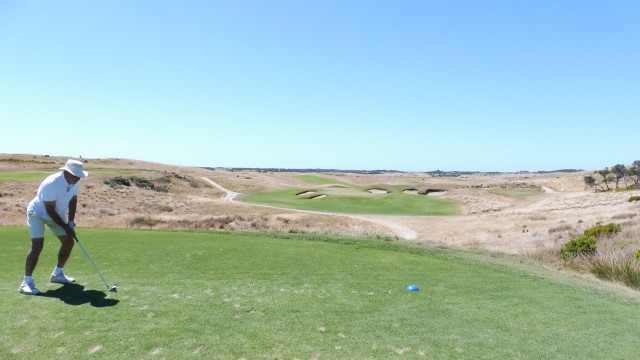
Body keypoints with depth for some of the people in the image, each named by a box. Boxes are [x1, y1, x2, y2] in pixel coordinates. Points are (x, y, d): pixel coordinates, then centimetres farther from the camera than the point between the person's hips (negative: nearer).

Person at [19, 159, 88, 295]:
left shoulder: (74, 182, -13)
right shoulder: (51, 184, -34)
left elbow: (73, 201, 1)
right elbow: (50, 211, -29)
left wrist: (71, 221, -9)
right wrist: (65, 227, -23)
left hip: (57, 214, 7)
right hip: (38, 213, -7)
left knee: (68, 242, 5)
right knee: (37, 245, -21)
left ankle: (58, 273, 23)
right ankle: (27, 282, -12)